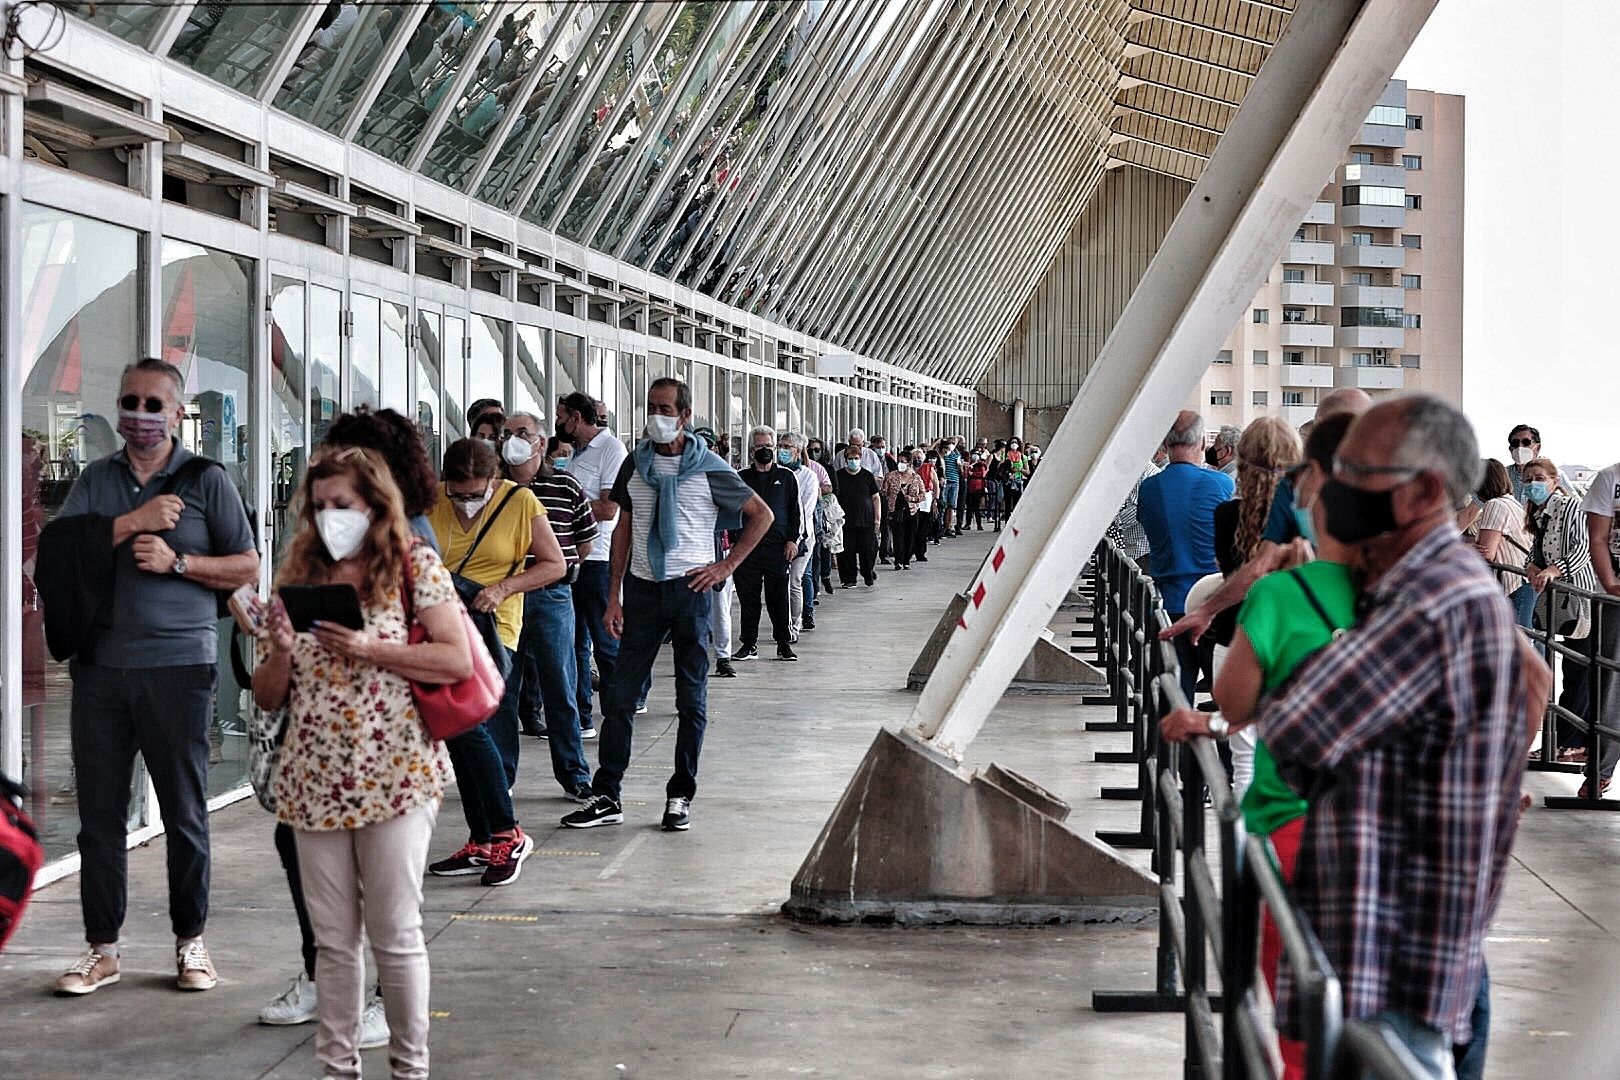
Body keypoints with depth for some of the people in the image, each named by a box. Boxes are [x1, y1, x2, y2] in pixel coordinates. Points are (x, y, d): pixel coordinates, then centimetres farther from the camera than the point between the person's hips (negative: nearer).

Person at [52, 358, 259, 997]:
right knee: (99, 812, 4)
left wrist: (176, 561, -10)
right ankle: (101, 948, 13)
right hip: (99, 664, 3)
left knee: (185, 811, 3)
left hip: (179, 663, -2)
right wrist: (132, 523, -10)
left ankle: (190, 942, 15)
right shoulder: (94, 481, 13)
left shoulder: (206, 481, 5)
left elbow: (247, 568, 3)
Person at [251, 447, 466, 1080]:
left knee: (394, 933, 0)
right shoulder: (298, 580, 11)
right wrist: (279, 651, -9)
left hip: (394, 778, -4)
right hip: (314, 781, 4)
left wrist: (367, 648, -16)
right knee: (332, 937, 9)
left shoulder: (414, 565, 0)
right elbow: (267, 697, 12)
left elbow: (458, 660, -10)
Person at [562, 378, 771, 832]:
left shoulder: (709, 468, -3)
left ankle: (681, 796, 13)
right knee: (618, 693, 0)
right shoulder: (635, 465, 7)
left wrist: (727, 565, -3)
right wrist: (615, 597, 6)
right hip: (643, 589, 3)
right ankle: (606, 796, 6)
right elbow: (624, 530, 11)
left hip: (690, 589, -3)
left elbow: (761, 514, 5)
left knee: (691, 699, 4)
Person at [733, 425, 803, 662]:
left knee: (779, 597, -1)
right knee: (748, 597, 3)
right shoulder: (742, 478, 11)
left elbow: (795, 511, 8)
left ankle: (784, 644, 8)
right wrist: (732, 539, 3)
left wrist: (793, 539, -1)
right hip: (747, 546, 1)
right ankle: (749, 644, 10)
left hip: (778, 547, -1)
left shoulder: (786, 478, 9)